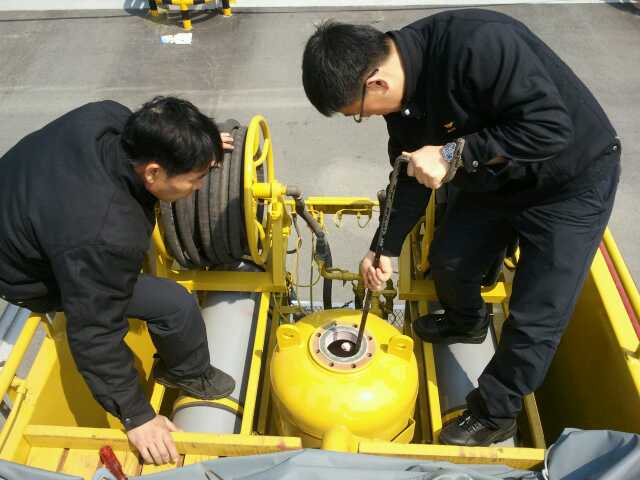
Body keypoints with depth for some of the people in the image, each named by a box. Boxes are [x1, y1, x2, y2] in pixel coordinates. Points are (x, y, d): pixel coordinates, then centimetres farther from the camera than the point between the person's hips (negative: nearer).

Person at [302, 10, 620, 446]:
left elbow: (551, 127, -34)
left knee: (536, 317, -3)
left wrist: (454, 154, -35)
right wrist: (386, 250, -1)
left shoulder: (478, 45, -37)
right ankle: (466, 324, 49)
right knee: (448, 260, 16)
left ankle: (495, 415, 19)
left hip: (572, 184, -7)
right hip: (495, 179, 7)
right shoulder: (401, 87, -9)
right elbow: (413, 173, 1)